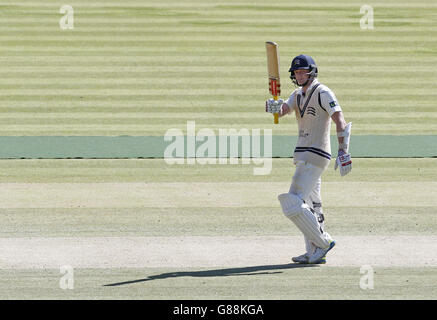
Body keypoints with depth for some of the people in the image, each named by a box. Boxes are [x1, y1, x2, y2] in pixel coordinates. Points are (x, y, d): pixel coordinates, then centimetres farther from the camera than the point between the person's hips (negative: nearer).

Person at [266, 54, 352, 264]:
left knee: (293, 203, -15)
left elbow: (340, 122, -18)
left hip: (315, 156, -10)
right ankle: (315, 253, 15)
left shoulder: (323, 93, -11)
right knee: (310, 206, 11)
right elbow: (284, 109, -2)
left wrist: (343, 152, -28)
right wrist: (274, 108, -27)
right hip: (303, 157, 10)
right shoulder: (298, 95, 15)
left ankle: (323, 242, -8)